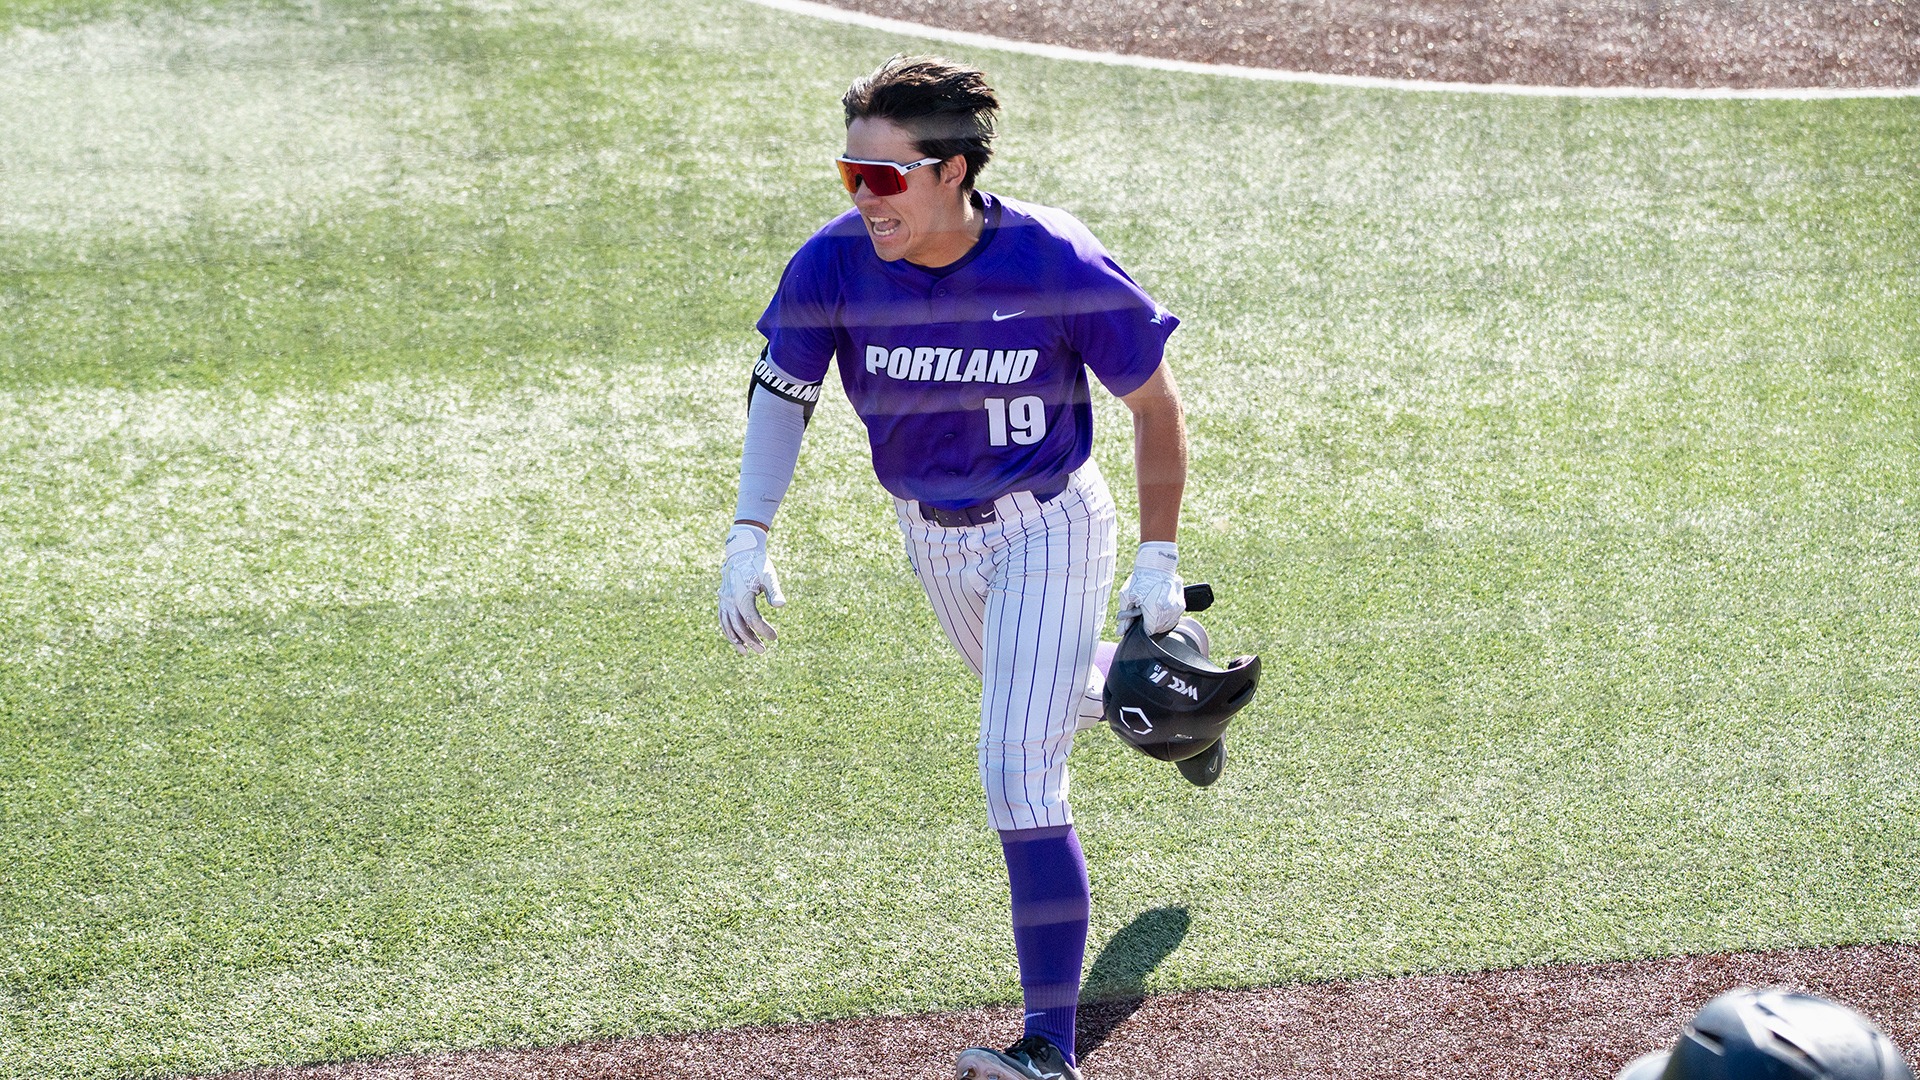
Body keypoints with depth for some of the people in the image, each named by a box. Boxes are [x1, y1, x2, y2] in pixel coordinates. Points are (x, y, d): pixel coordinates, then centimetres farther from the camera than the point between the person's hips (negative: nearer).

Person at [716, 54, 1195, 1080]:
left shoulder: (1058, 265, -29)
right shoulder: (833, 264, -22)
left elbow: (1154, 401, -14)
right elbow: (782, 391, -7)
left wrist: (1158, 561, -11)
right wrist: (748, 535, -20)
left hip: (1048, 526, -5)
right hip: (930, 534, 5)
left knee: (1018, 774, -16)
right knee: (1042, 694, 29)